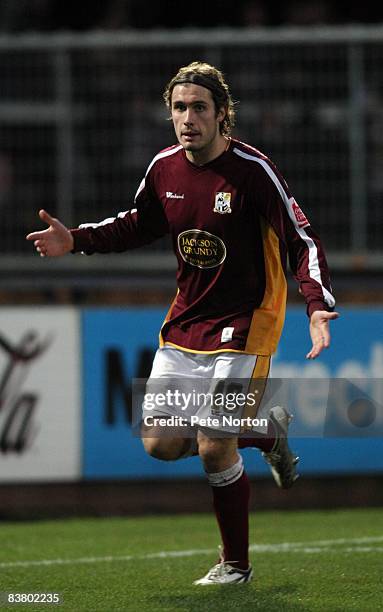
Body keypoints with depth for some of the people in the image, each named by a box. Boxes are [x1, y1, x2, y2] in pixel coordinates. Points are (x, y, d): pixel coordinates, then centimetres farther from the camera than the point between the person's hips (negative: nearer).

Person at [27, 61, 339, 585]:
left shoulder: (252, 169, -17)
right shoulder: (164, 168, 0)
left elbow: (301, 240, -16)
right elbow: (137, 227, 19)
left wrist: (318, 305, -31)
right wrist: (75, 240, 5)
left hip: (242, 325, -6)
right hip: (186, 322, 6)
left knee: (214, 449, -12)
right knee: (161, 444, 1)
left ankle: (236, 564, 10)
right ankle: (268, 430, 26)